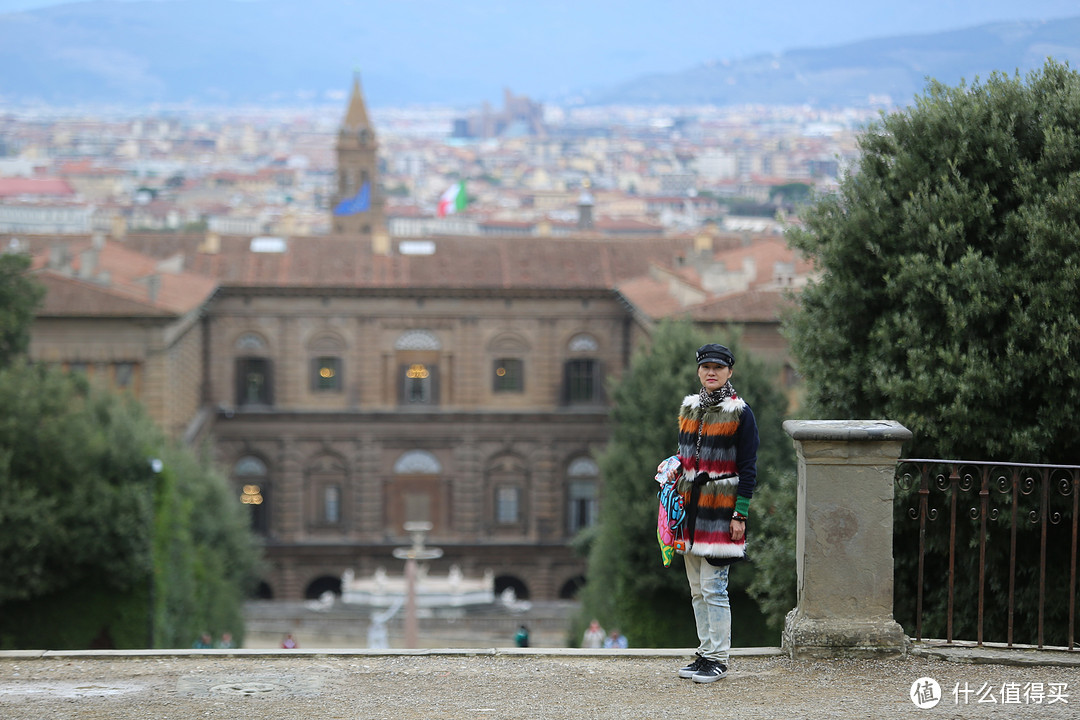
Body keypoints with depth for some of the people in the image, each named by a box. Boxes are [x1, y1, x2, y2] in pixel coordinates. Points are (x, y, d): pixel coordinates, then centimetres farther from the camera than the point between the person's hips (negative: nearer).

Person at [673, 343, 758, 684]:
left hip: (721, 507, -7)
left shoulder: (740, 413, -7)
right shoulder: (689, 408, 11)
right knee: (697, 589, 9)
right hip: (691, 506, 7)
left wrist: (740, 515, -12)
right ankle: (705, 653, 16)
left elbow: (748, 469, -8)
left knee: (713, 588, -8)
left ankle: (718, 659, -2)